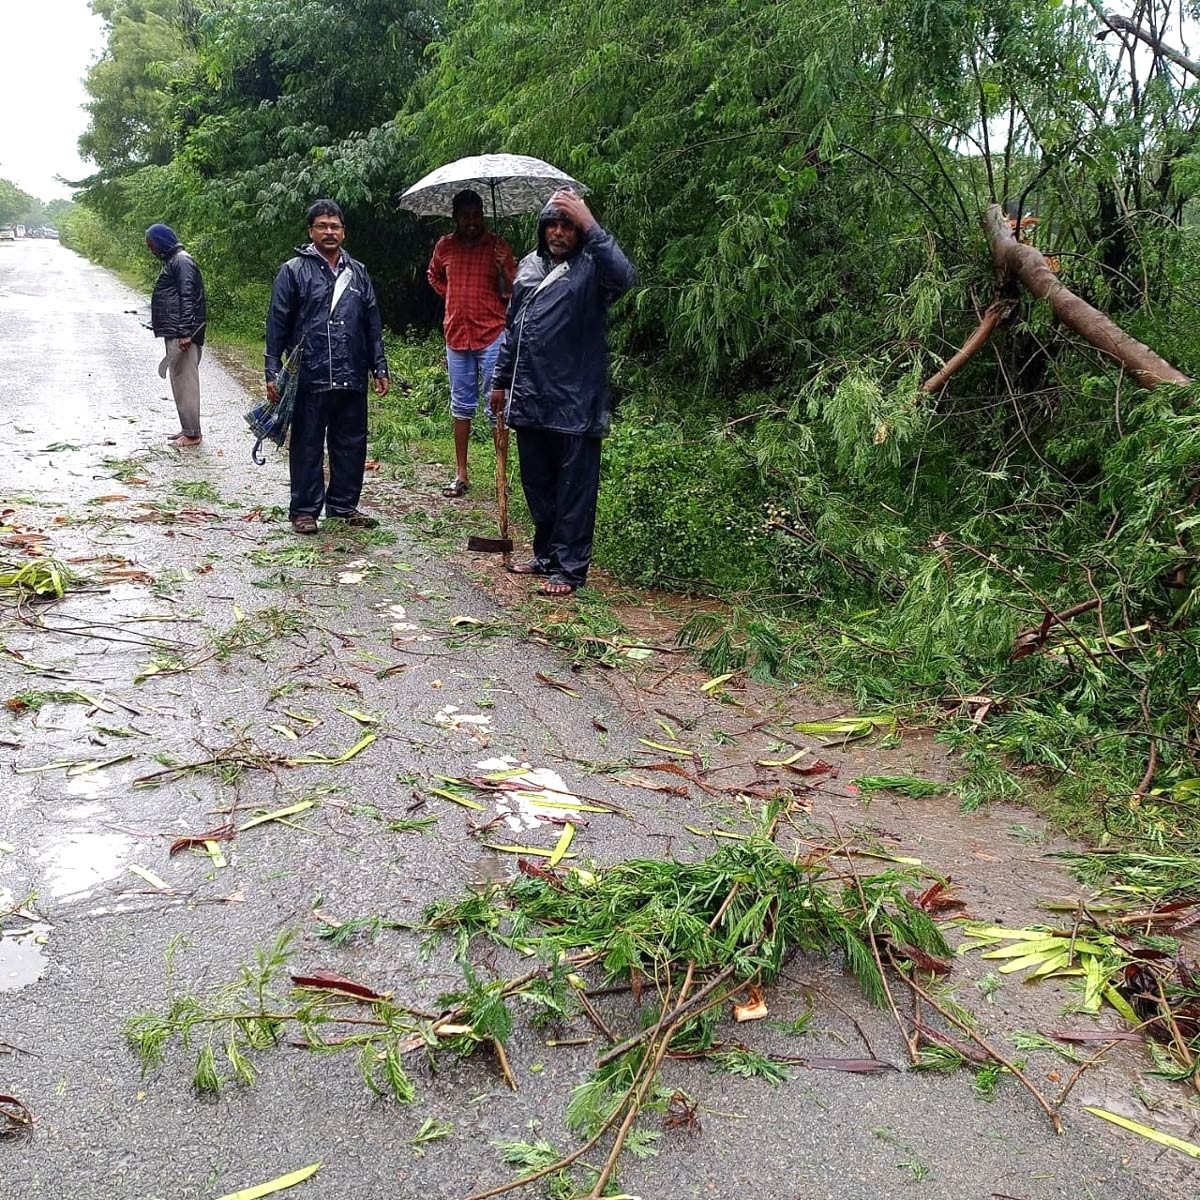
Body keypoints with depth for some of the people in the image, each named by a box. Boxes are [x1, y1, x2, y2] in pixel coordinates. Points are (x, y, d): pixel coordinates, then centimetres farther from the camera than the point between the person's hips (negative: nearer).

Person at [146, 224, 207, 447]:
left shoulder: (182, 262, -12)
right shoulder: (173, 261, 19)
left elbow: (188, 298, -20)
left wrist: (185, 333, -24)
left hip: (182, 335, -10)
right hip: (175, 334, 10)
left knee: (185, 382, -7)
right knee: (180, 382, 13)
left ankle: (192, 434, -3)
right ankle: (187, 429, 19)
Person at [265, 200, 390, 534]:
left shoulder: (358, 273, 13)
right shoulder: (294, 271, 0)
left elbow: (373, 325, 16)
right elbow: (277, 325, -2)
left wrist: (380, 368, 11)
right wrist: (273, 373, -7)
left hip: (352, 380, 4)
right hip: (309, 379, -4)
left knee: (351, 445, 10)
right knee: (307, 447, 3)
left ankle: (344, 505, 23)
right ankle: (304, 510, 12)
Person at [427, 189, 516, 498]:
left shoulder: (497, 246, -2)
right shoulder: (444, 246, 8)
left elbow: (511, 292, -2)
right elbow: (434, 276, 28)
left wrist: (504, 269, -20)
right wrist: (454, 298, 14)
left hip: (492, 335, -4)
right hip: (457, 334, 4)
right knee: (462, 405, 9)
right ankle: (461, 474, 17)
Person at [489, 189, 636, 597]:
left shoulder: (590, 267, -5)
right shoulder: (529, 265, 15)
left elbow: (624, 277, -30)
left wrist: (590, 226, -34)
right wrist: (501, 380, 21)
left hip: (575, 402, -7)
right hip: (529, 398, 7)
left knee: (574, 488, 0)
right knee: (537, 484, 16)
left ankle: (569, 567, 7)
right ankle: (546, 555, 30)